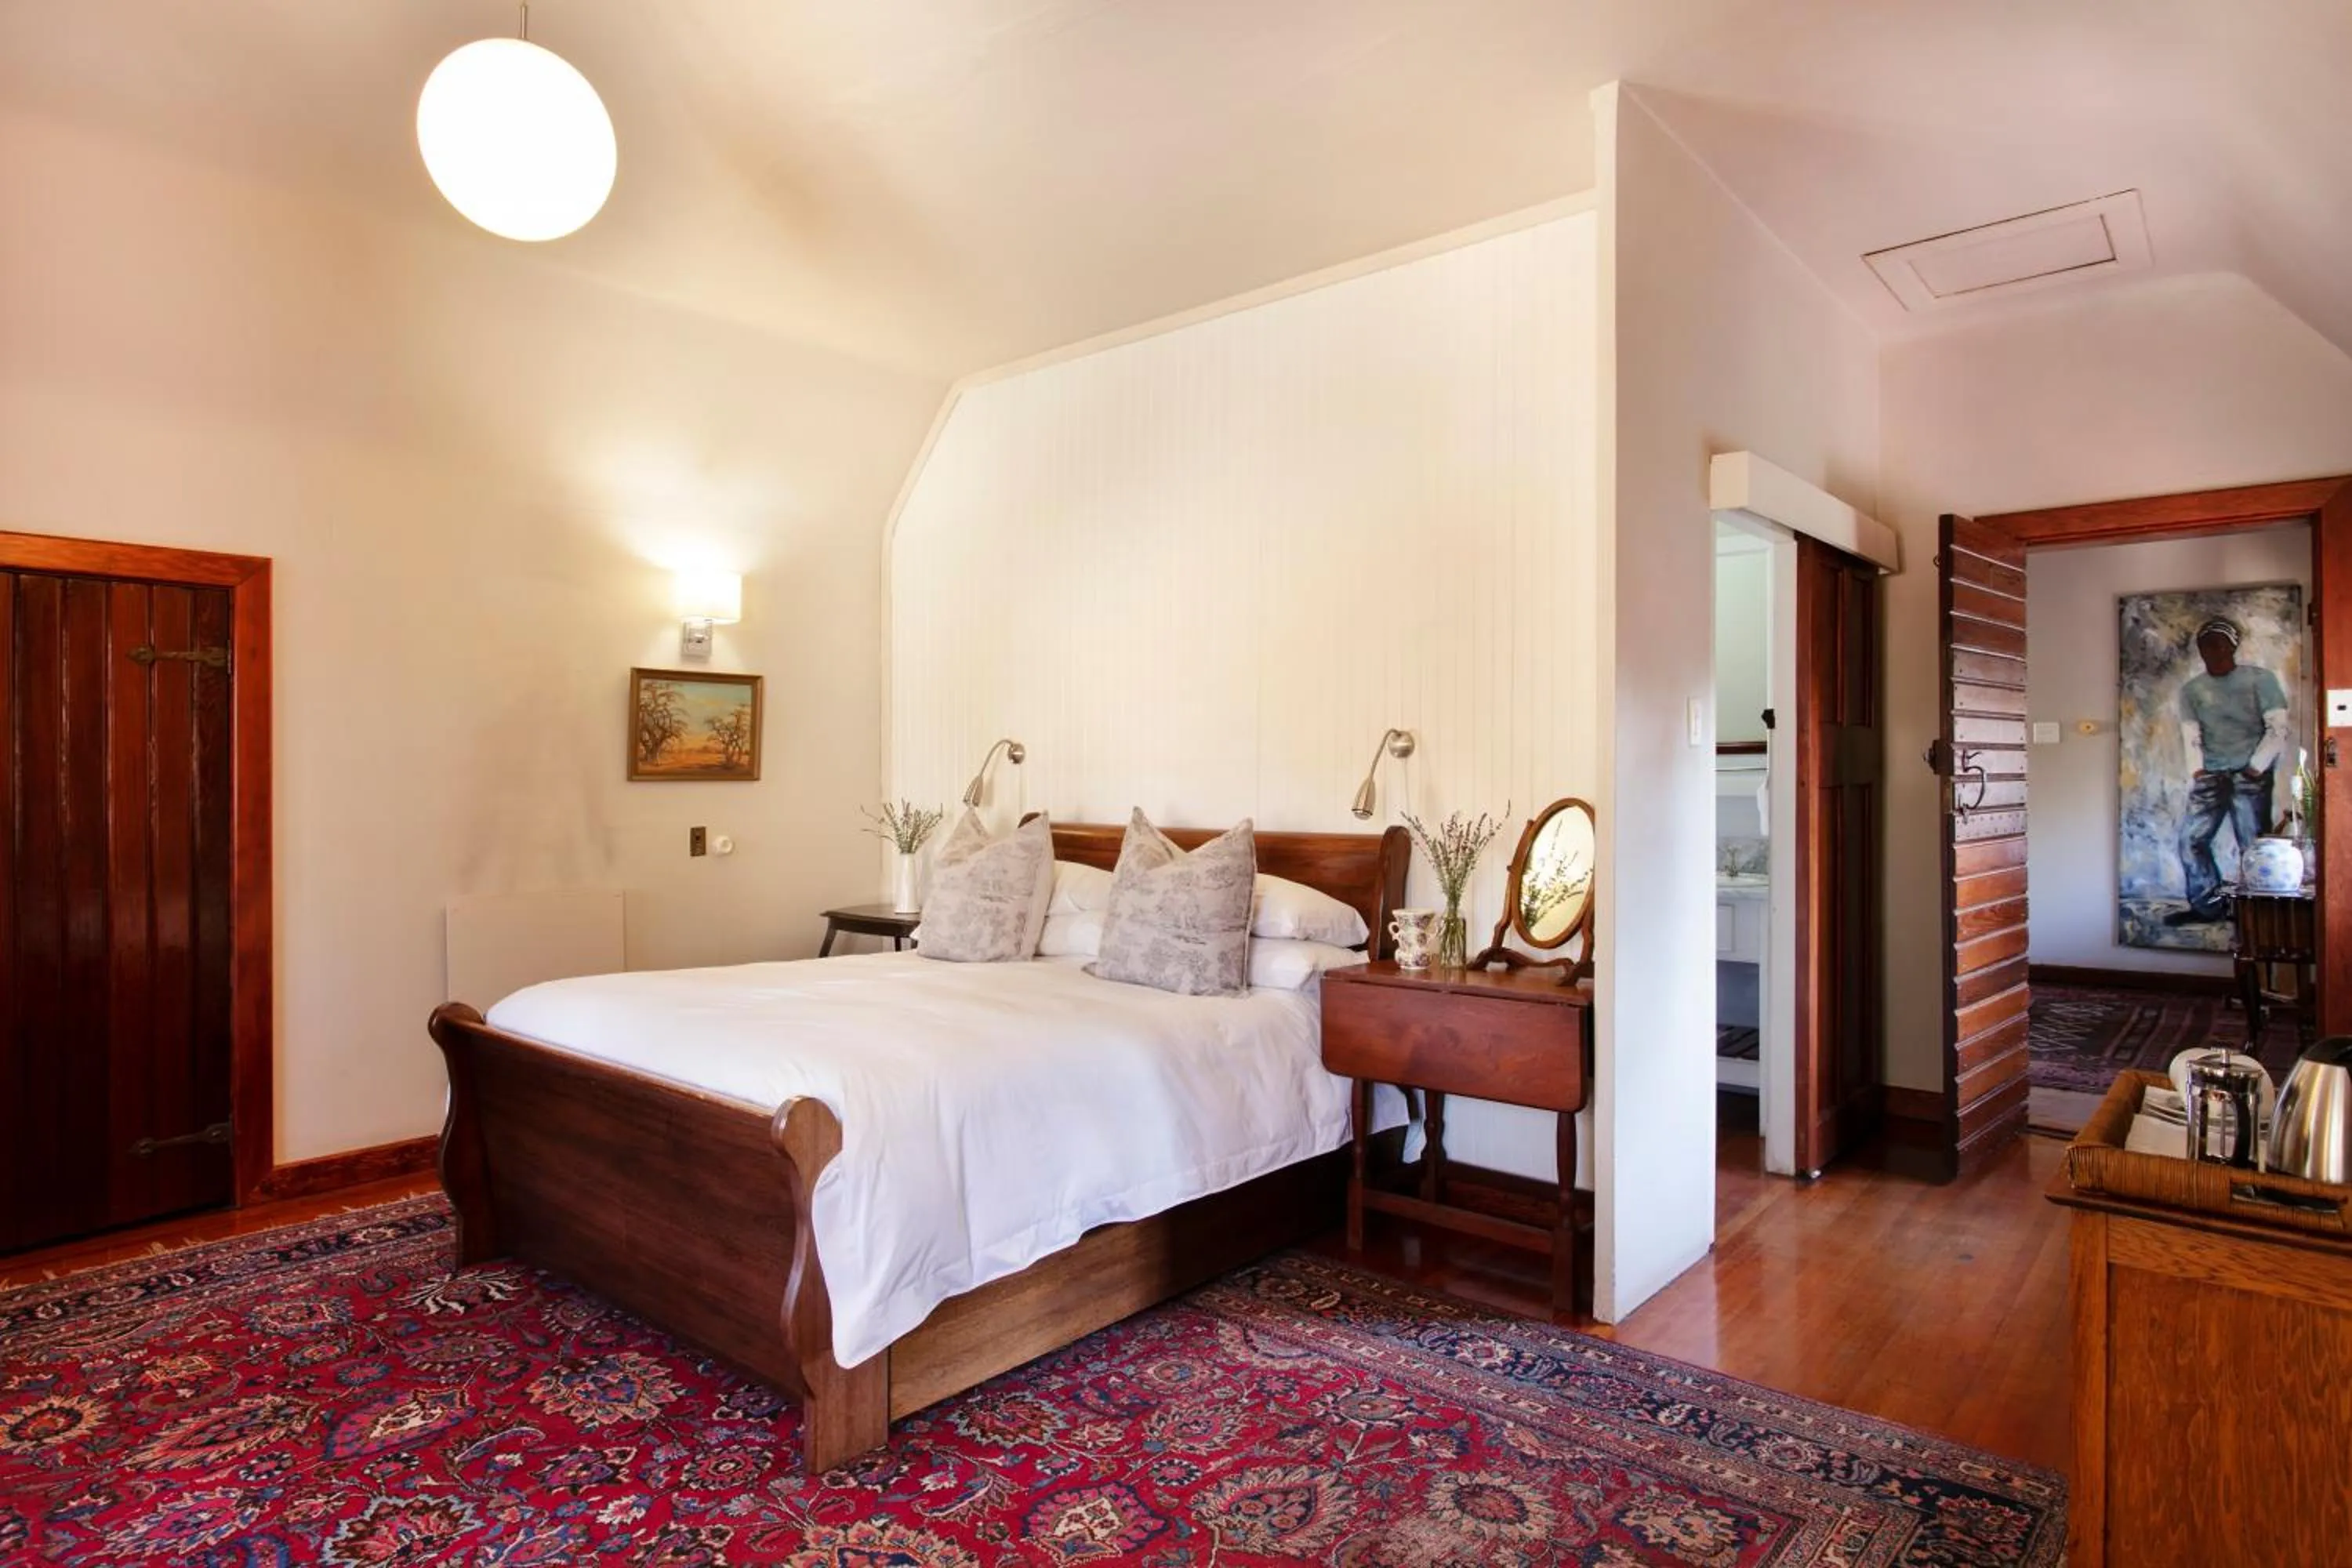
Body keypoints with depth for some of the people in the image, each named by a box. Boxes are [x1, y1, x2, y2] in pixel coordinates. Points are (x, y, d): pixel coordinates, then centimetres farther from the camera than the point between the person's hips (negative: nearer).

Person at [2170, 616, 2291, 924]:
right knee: (2191, 838, -1)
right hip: (2211, 774, 4)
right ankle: (2207, 904, 8)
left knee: (2252, 845, -6)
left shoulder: (2260, 679, 0)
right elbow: (2191, 737, 6)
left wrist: (2254, 769, -11)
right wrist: (2197, 772, -5)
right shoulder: (2191, 690, 10)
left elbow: (2278, 730, -5)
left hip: (2251, 774, -4)